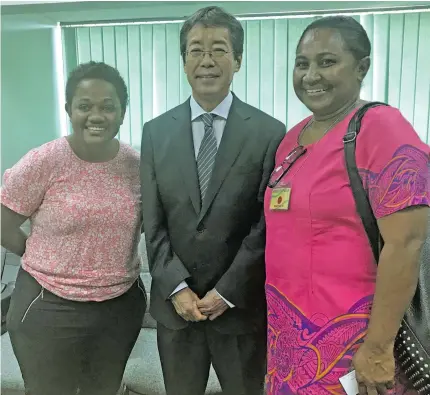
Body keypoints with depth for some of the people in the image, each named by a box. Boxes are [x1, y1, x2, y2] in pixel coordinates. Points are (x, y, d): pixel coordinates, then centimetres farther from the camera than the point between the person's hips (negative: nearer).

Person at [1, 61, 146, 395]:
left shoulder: (136, 164, -5)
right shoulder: (42, 162, -16)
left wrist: (113, 259, -2)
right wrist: (48, 260, 0)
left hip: (122, 305, 3)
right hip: (50, 307, -3)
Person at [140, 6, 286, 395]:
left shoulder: (269, 132, -7)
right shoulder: (155, 132, 2)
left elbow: (267, 225, -8)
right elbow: (153, 222, 0)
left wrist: (227, 293, -10)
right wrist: (176, 288, -7)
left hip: (242, 305, -2)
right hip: (175, 303, 2)